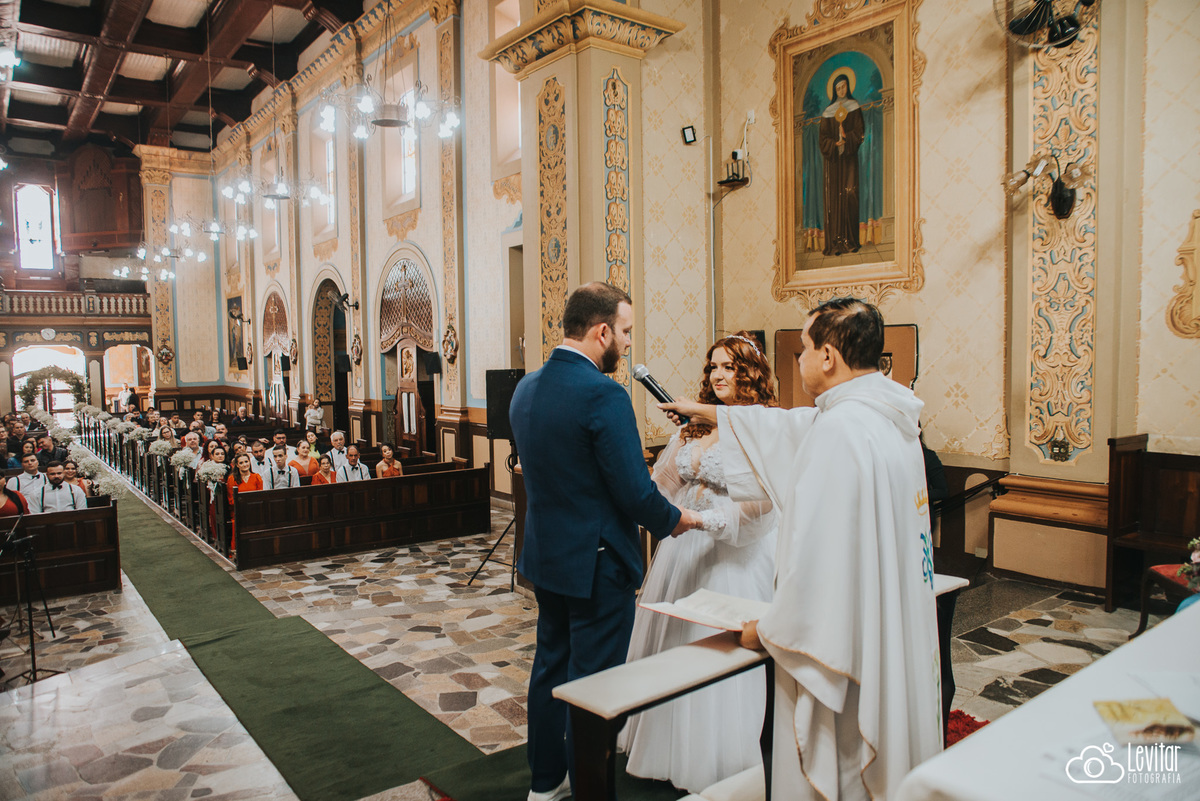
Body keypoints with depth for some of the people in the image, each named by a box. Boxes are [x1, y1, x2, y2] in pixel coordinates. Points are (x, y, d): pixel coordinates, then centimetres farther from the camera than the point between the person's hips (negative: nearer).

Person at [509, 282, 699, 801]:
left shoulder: (525, 388, 3)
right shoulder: (603, 394, -23)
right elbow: (635, 492, -22)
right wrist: (673, 520, -2)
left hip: (544, 554, 9)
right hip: (596, 562, -8)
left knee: (551, 665, 21)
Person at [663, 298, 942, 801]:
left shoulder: (839, 430, -25)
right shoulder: (886, 416, 5)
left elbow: (819, 560, -26)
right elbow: (788, 430, 19)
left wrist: (768, 631, -10)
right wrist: (708, 413, 29)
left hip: (844, 647, -9)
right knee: (886, 761, 23)